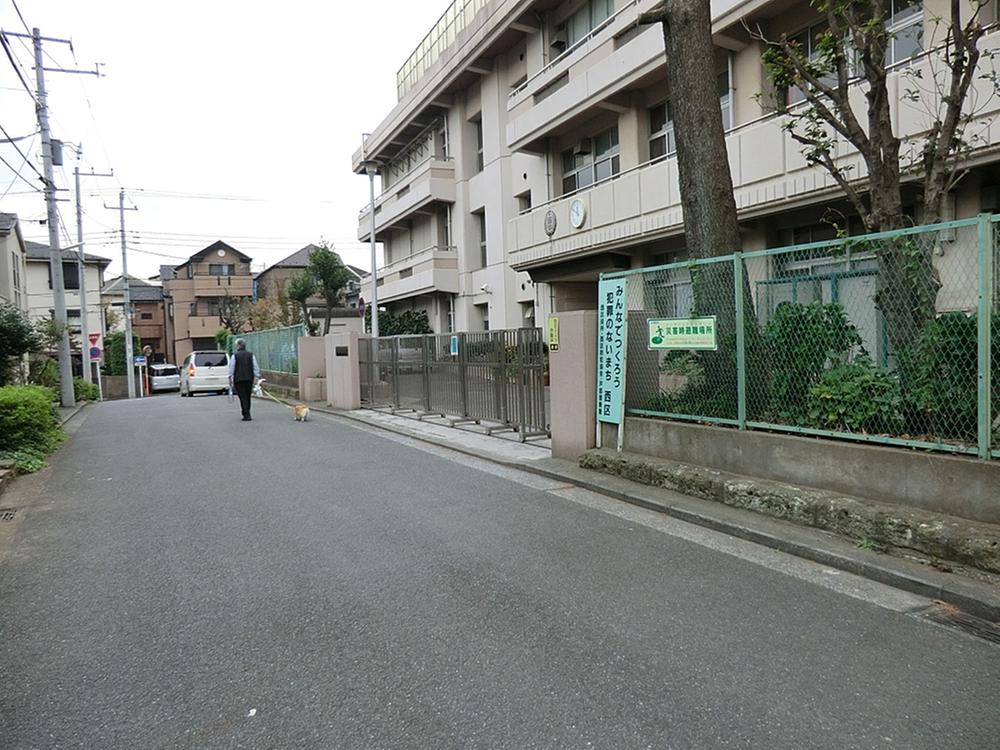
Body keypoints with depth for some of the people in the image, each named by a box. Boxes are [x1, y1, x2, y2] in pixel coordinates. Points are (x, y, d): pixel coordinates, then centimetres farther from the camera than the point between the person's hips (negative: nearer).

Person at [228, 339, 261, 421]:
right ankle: (247, 414, 22)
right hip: (249, 379, 3)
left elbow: (231, 368, -5)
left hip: (239, 380, -3)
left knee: (243, 397, -3)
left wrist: (230, 379, 1)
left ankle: (247, 415, -10)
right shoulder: (251, 355, 5)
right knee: (248, 397, 15)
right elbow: (256, 367, 3)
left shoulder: (234, 356, -4)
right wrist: (256, 378, 6)